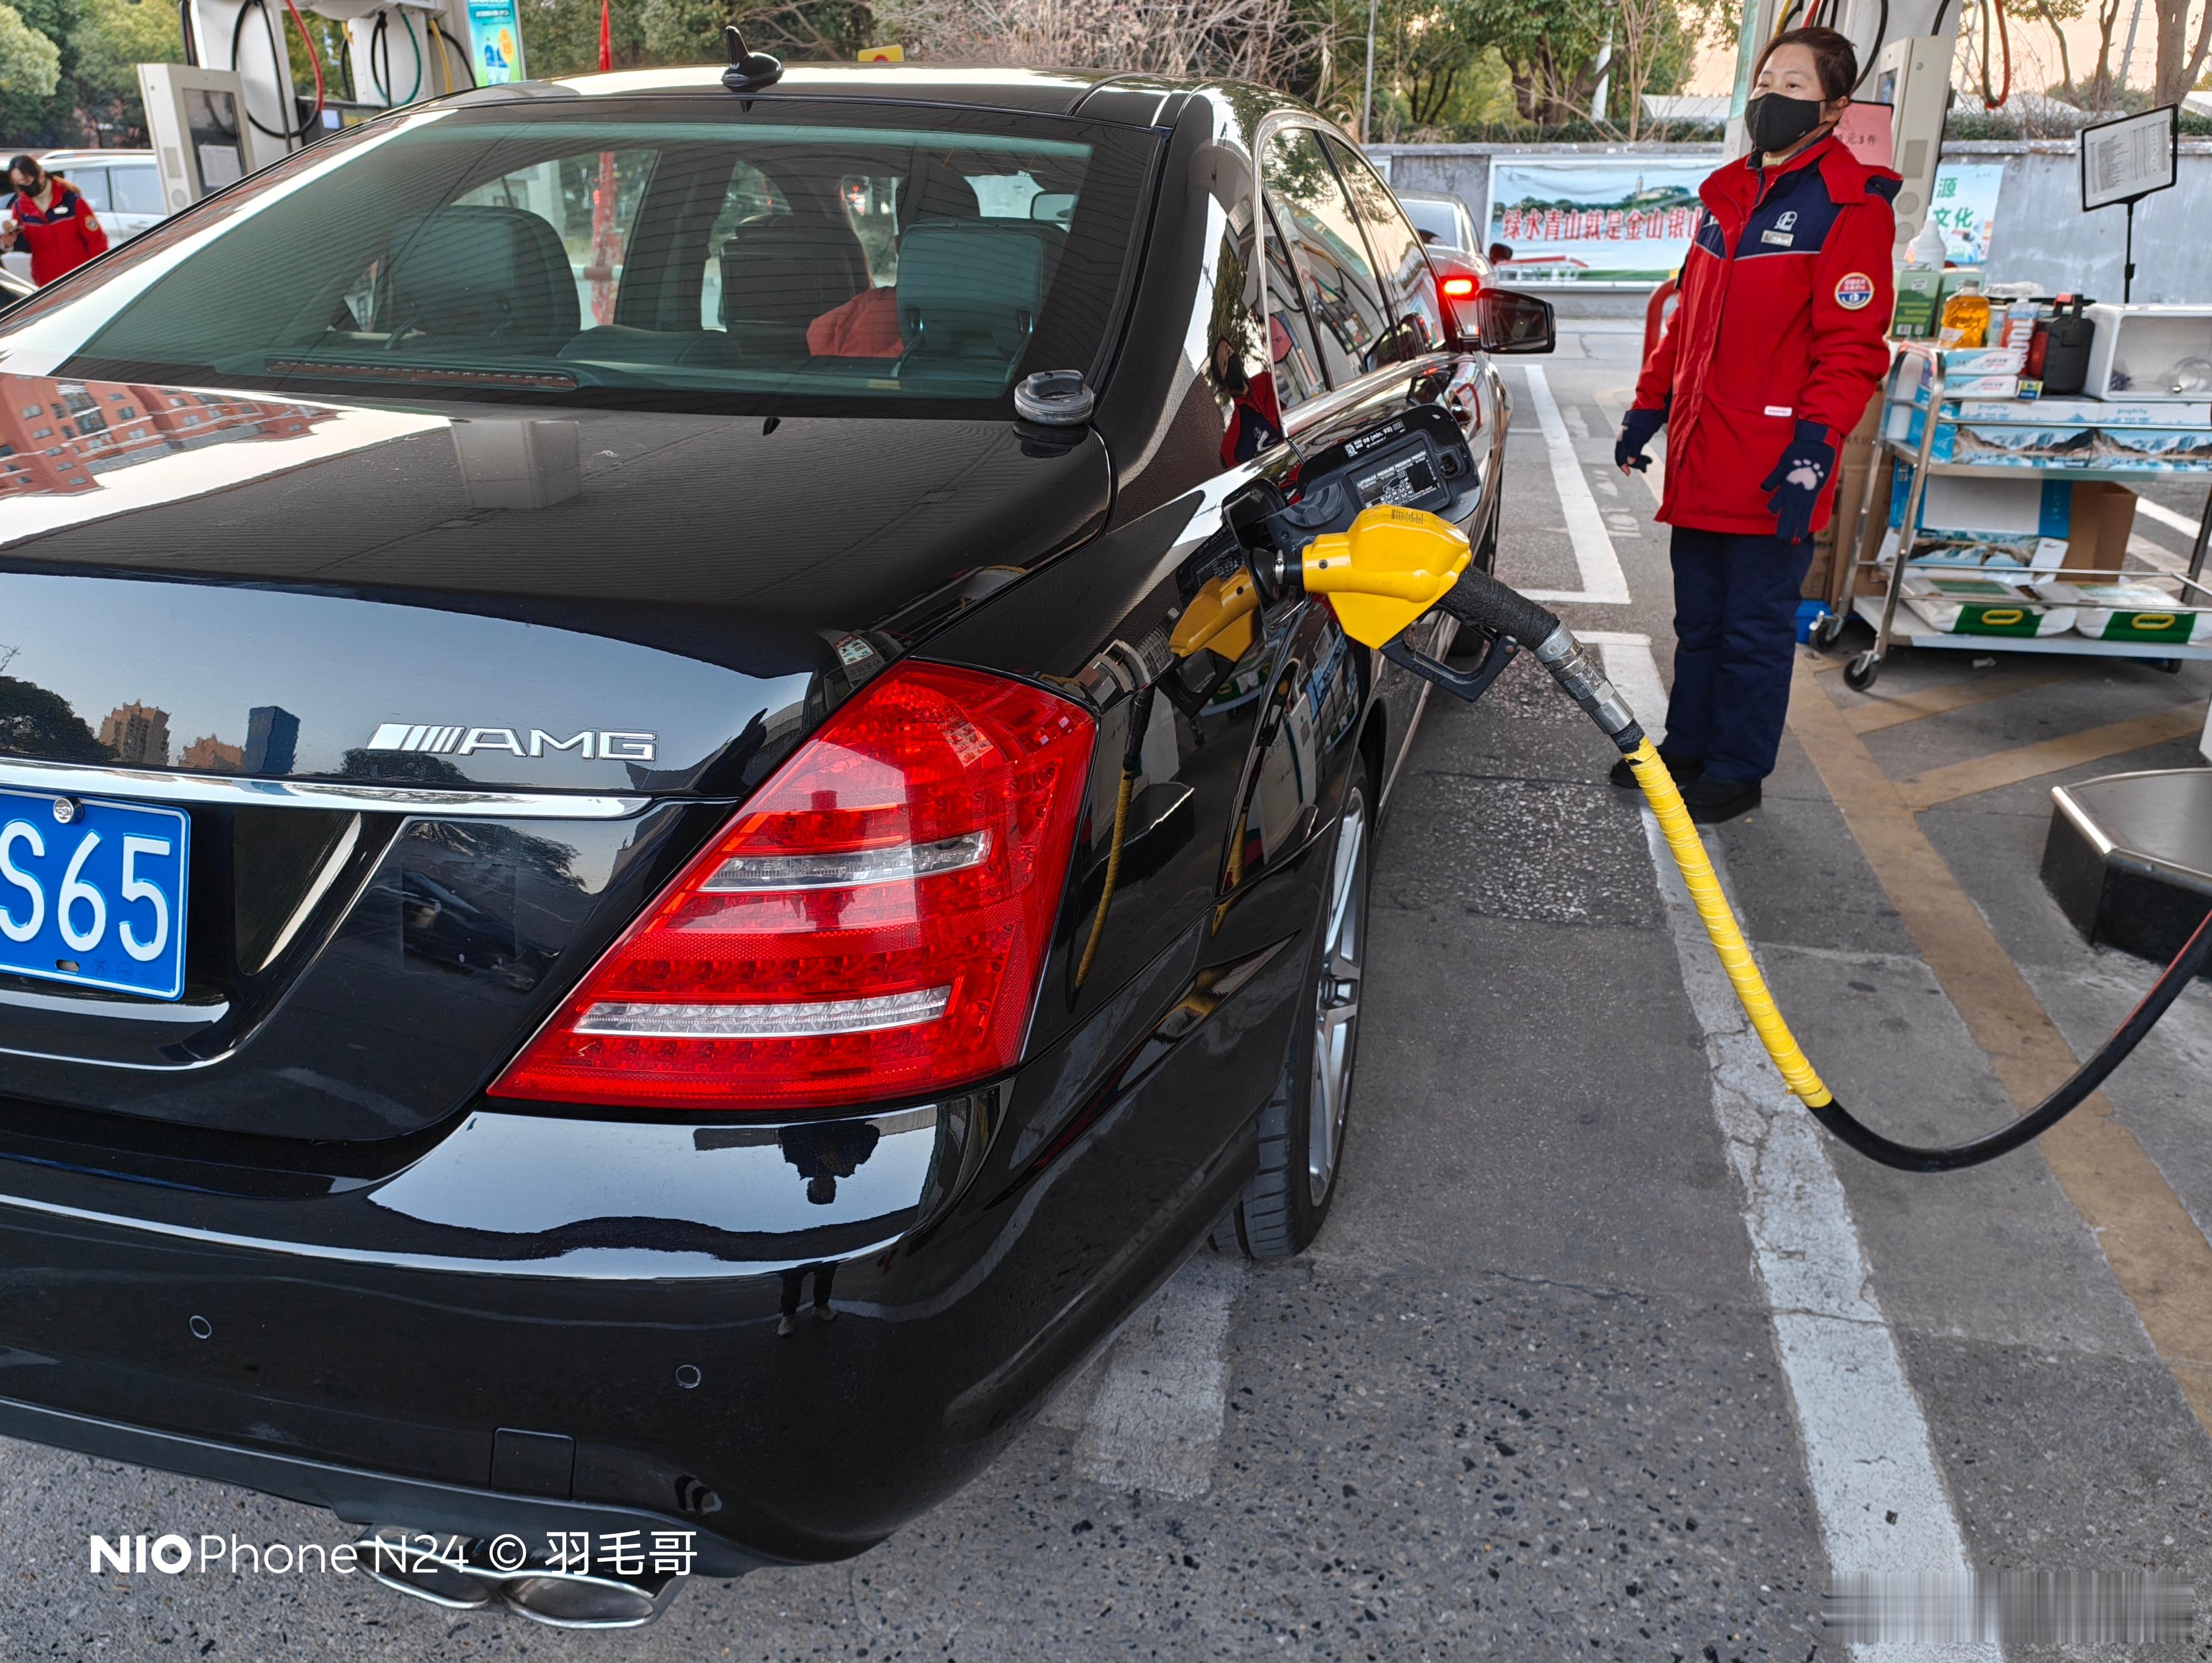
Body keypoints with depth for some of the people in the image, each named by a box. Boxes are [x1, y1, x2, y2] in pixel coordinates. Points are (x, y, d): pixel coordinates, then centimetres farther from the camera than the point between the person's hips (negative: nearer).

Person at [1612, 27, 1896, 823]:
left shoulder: (1849, 206, -7)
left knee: (1756, 629, 3)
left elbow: (1851, 347, -13)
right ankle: (1685, 748, 29)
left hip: (1772, 472, -7)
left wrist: (1814, 451, -21)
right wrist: (1649, 407, 18)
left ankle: (1736, 772, 15)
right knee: (1698, 622, 16)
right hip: (1700, 460, 7)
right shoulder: (1728, 195, 16)